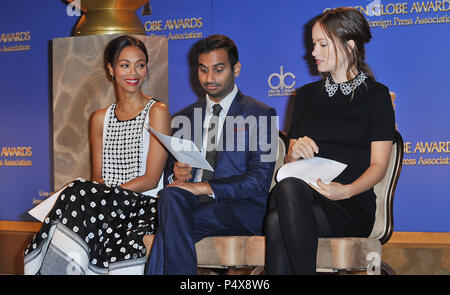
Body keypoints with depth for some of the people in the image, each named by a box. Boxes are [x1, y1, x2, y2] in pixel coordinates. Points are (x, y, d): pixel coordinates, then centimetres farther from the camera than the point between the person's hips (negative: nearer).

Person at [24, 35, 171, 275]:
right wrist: (101, 191, -11)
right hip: (105, 205, 3)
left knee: (81, 194, -31)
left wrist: (108, 193, -16)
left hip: (144, 205, -3)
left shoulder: (157, 112, 3)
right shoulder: (100, 118, 18)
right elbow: (98, 176, 14)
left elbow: (151, 179, -4)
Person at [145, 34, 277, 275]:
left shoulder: (260, 114, 6)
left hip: (239, 209, -4)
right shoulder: (184, 118, 21)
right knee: (171, 195, -32)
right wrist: (176, 175, -3)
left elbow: (260, 180, -5)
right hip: (190, 202, 4)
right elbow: (169, 168, 23)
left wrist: (204, 187, -15)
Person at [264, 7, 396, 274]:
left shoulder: (376, 95, 8)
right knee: (288, 187, -37)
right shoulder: (307, 95, 22)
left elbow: (378, 166, 1)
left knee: (278, 223, -35)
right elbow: (289, 160, 23)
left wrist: (347, 190, -20)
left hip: (353, 207, -3)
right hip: (303, 199, 4)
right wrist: (295, 152, -3)